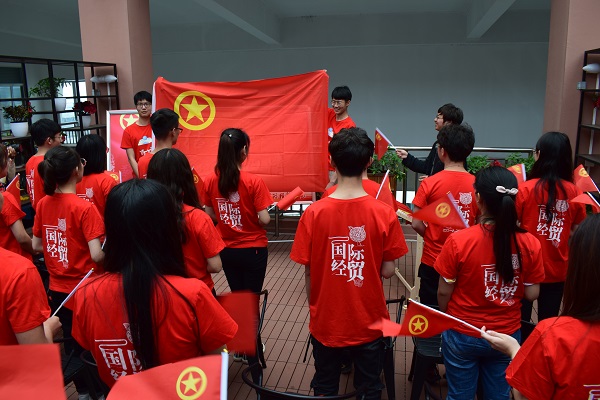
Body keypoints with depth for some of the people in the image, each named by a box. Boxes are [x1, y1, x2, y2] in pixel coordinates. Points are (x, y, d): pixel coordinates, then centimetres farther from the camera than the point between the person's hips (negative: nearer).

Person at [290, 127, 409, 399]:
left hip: (326, 320, 0)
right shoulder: (384, 214, -16)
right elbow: (388, 271, -10)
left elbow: (308, 271, -9)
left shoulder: (313, 213, -16)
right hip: (369, 320, 0)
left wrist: (313, 306, 7)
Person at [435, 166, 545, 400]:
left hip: (462, 335, -2)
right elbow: (532, 294, -4)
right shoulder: (530, 244, -14)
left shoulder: (458, 241, -22)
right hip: (508, 335, 2)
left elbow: (444, 293, -12)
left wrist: (445, 320, 7)